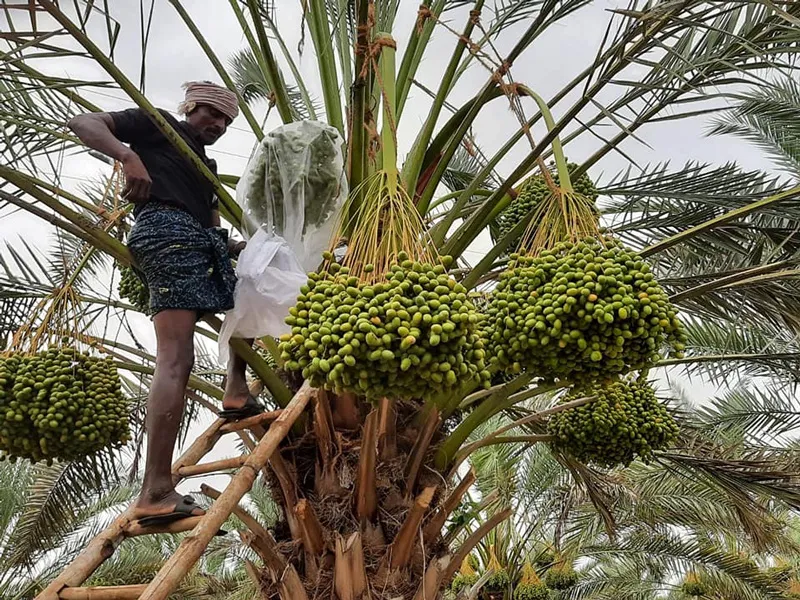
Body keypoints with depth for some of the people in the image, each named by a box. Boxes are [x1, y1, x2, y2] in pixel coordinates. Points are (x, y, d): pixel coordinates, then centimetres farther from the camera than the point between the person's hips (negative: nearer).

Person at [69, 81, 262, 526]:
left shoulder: (207, 166, 32)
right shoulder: (158, 125, 12)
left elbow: (213, 230, 28)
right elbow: (84, 123, 0)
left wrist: (250, 248, 9)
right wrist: (129, 157, -18)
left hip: (201, 245, 9)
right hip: (166, 231, -9)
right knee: (177, 359, -21)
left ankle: (237, 393, 24)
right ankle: (156, 493, -26)